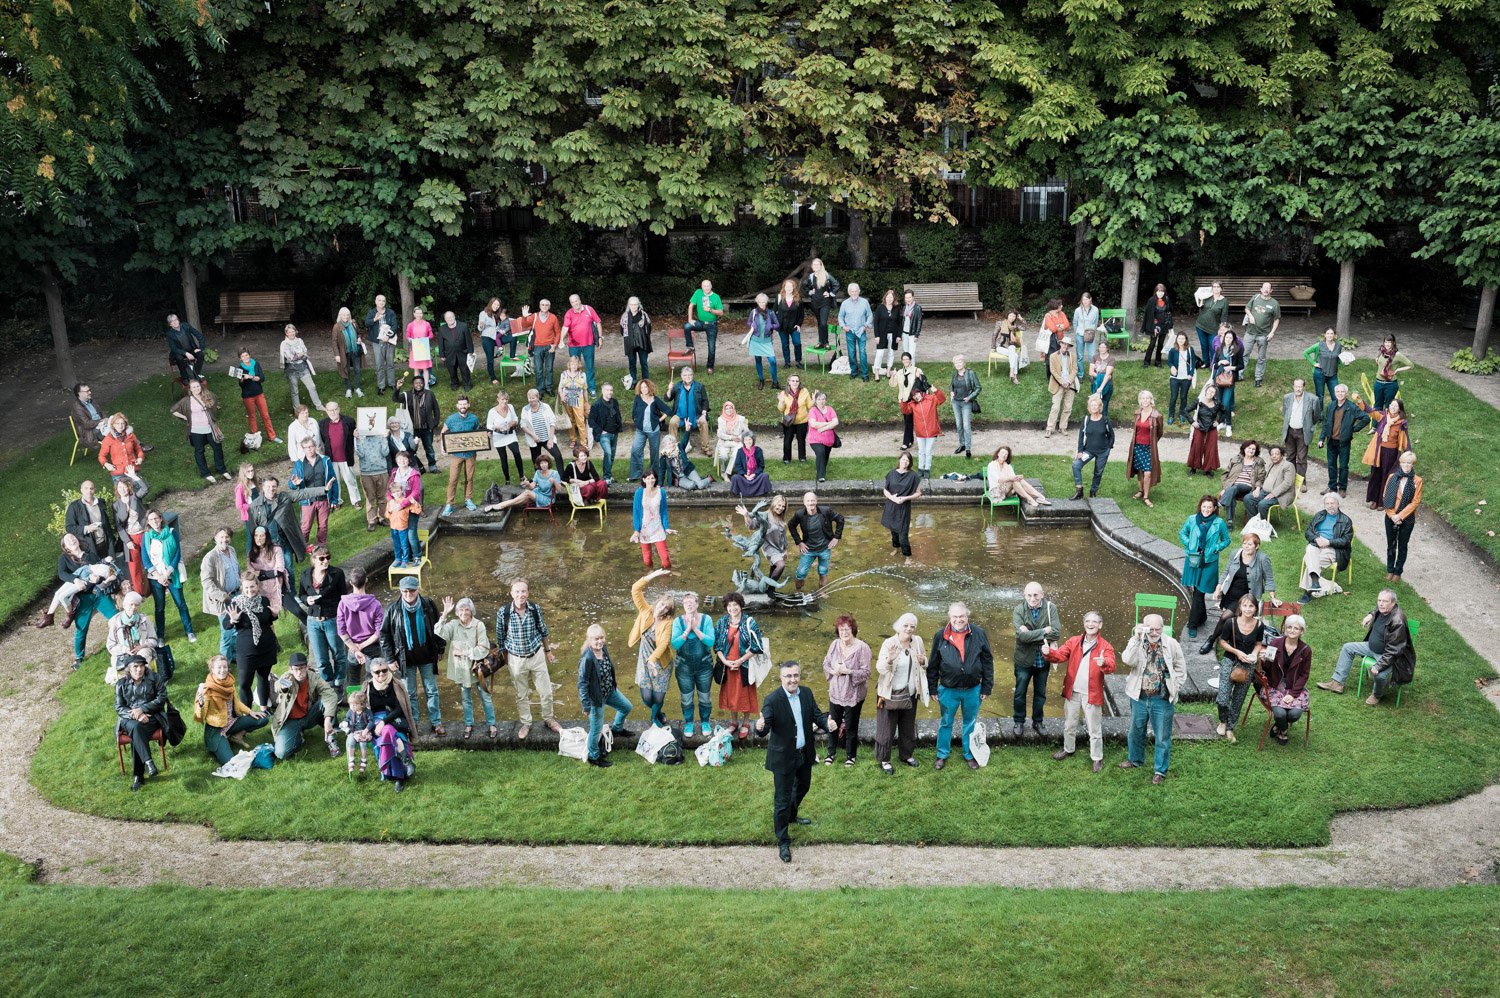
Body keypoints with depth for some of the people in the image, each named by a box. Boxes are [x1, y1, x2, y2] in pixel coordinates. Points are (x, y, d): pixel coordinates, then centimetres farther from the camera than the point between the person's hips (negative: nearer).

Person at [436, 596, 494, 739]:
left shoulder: (479, 625, -14)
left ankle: (492, 725, 22)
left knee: (485, 697, 8)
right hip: (461, 668, 2)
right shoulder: (454, 625, -7)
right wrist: (444, 614, -30)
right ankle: (469, 725, 32)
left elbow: (483, 649, -17)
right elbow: (440, 634, -26)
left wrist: (463, 652, -16)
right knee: (466, 698, 17)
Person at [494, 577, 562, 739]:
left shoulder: (535, 609, -11)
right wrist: (503, 658, 5)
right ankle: (526, 724, 34)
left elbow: (543, 631, 5)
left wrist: (548, 651, 13)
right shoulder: (503, 612, -16)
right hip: (516, 659, -1)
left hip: (536, 656, 1)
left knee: (546, 692, 10)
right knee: (521, 695, 14)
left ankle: (548, 719, 34)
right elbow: (500, 638, -2)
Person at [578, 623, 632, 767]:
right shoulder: (587, 658, -32)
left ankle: (617, 728, 54)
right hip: (596, 697, -8)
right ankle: (593, 757, 29)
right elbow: (582, 682, -25)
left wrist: (614, 686, 22)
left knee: (627, 707, 26)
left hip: (610, 691, 8)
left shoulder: (603, 648, -8)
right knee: (596, 728, 8)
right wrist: (586, 705, -22)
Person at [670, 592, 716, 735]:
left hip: (704, 666, 0)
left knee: (705, 697, 10)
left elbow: (711, 641, -17)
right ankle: (688, 723, 31)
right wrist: (687, 630, -23)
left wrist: (695, 629, -22)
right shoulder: (678, 622, -6)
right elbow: (675, 644, -16)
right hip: (684, 667, 0)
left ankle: (705, 722, 31)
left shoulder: (706, 619, -7)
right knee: (686, 698, 11)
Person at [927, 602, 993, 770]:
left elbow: (987, 662, 0)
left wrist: (986, 688, 1)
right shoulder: (940, 636, -7)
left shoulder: (979, 634, -7)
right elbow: (933, 665, 2)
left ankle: (969, 754, 34)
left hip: (973, 690, 0)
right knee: (946, 723, 14)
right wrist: (932, 689, 4)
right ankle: (942, 755, 31)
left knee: (970, 723, 16)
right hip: (948, 690, 0)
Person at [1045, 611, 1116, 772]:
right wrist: (1049, 653, -27)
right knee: (1069, 724, 20)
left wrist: (1104, 663, -46)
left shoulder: (1105, 647, -8)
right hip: (1072, 692, 4)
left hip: (1092, 694, -4)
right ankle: (1068, 749, 41)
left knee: (1095, 729, 6)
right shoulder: (1074, 641, 3)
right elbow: (1061, 654, -6)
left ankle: (1097, 757, 21)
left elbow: (1111, 666, -23)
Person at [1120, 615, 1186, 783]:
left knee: (1162, 736, 6)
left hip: (1162, 699, -2)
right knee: (1136, 730, 20)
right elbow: (1128, 660, -28)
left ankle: (1160, 770, 21)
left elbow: (1181, 668, 3)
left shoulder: (1171, 644, -8)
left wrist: (1174, 690, -3)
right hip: (1139, 696, 2)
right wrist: (1136, 638, -33)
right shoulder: (1137, 642, -8)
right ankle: (1135, 760, 43)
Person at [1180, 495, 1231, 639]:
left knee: (1199, 593, -3)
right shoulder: (1192, 520, -2)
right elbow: (1182, 533, 14)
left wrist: (1215, 548, -9)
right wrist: (1189, 544, -3)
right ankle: (1202, 617, 35)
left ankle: (1193, 625, 5)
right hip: (1193, 560, 2)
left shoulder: (1219, 523, -6)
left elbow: (1226, 540, 7)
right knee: (1196, 590, 12)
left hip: (1209, 562, -2)